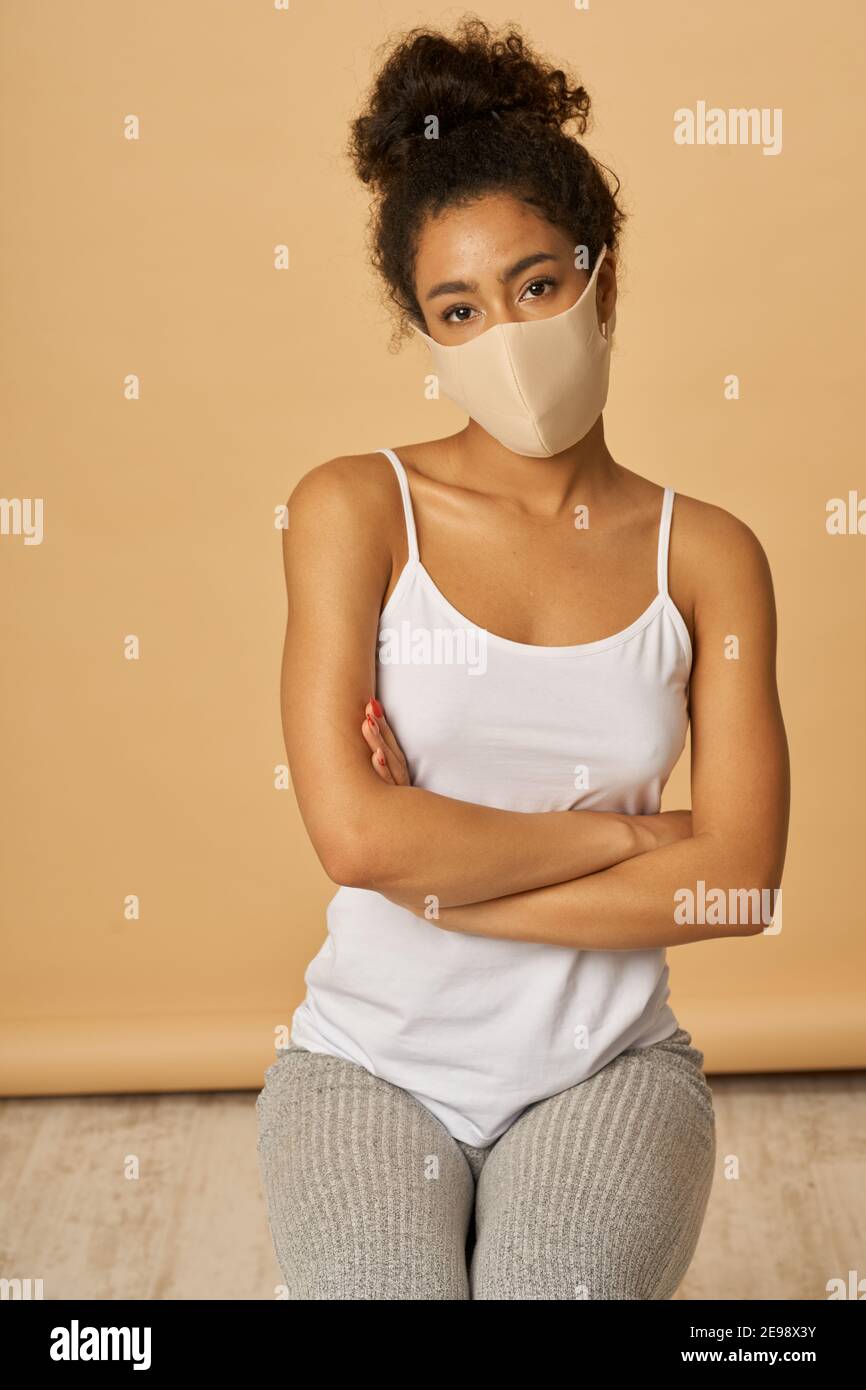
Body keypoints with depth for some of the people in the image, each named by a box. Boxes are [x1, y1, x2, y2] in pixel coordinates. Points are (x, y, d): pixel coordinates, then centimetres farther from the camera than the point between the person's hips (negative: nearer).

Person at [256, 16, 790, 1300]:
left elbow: (739, 877, -10)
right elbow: (356, 830, -17)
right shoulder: (355, 509, -5)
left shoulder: (708, 555, 0)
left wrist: (435, 873, -13)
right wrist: (624, 832, -9)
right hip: (373, 1062, -1)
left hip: (607, 1065, 1)